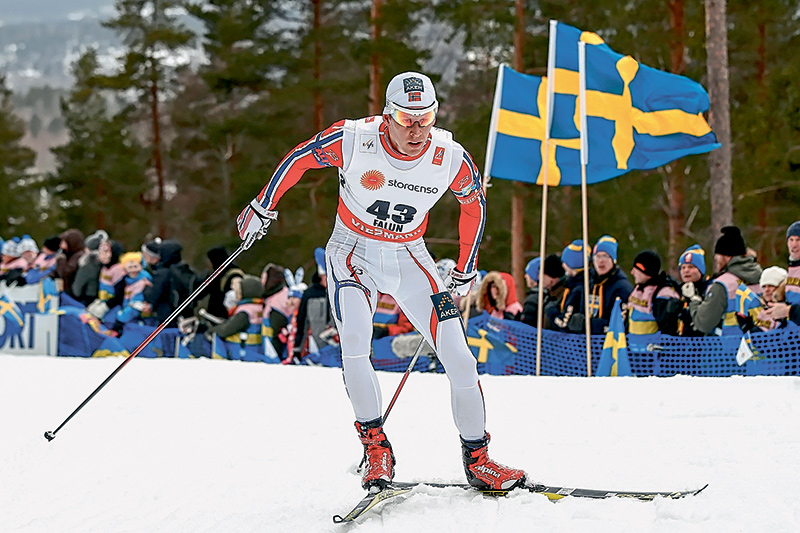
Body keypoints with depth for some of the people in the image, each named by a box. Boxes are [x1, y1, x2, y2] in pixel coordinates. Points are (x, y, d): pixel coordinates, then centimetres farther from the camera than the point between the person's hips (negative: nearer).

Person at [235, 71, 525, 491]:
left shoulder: (451, 159, -17)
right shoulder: (353, 140, -23)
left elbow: (474, 204, 4)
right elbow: (299, 159, -5)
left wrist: (465, 271, 10)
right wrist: (262, 208, 2)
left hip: (409, 258, 2)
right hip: (353, 252, -2)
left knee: (458, 356, -9)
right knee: (355, 344, -27)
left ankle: (477, 460, 5)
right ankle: (376, 448, -12)